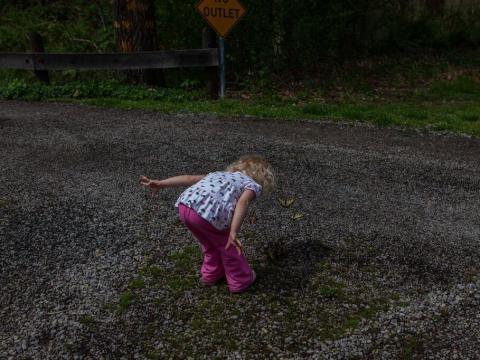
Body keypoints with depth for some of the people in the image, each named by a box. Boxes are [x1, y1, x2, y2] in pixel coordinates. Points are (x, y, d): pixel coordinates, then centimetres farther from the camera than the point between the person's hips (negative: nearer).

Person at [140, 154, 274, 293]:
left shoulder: (222, 174, 34)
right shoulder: (254, 185, 18)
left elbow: (190, 179, 23)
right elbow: (242, 202, -6)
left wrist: (160, 184, 20)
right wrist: (233, 233, -16)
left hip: (184, 206, 6)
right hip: (208, 213, -6)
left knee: (210, 243, 32)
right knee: (228, 245, 22)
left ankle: (211, 274, 49)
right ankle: (240, 280, 38)